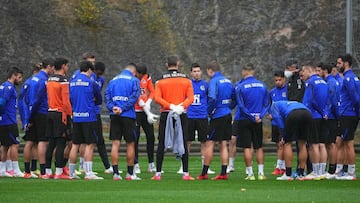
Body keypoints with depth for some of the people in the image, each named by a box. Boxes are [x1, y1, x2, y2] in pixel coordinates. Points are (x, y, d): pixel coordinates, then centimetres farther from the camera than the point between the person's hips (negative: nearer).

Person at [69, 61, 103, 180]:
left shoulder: (72, 82, 9)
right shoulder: (91, 83, -8)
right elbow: (99, 100, 3)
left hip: (76, 117, 6)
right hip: (88, 117, -6)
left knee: (75, 145, 11)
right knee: (90, 144, -4)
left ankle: (71, 172, 15)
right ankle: (88, 173, -10)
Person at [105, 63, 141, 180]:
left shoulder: (113, 80, 13)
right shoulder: (134, 81, 0)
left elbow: (107, 97, 3)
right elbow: (134, 97, -12)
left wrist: (112, 108, -8)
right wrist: (122, 109, -14)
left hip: (114, 116, 3)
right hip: (128, 115, -3)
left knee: (115, 143, 3)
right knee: (130, 144, 6)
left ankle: (115, 173, -2)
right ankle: (130, 173, 10)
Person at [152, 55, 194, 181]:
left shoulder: (160, 81, 3)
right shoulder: (186, 81, 4)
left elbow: (157, 98, -9)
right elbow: (190, 98, -7)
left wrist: (170, 106, -14)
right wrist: (181, 106, -16)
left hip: (165, 114, 0)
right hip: (182, 115, 0)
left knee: (161, 144, 5)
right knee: (183, 144, 5)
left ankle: (158, 173, 4)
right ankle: (185, 174, 4)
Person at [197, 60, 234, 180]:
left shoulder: (214, 81, -11)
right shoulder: (228, 81, 12)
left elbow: (212, 98, -23)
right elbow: (234, 98, 15)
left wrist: (209, 111, -10)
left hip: (217, 116, -7)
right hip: (227, 115, 7)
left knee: (210, 144, -1)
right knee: (223, 145, 8)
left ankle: (204, 173, 1)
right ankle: (223, 173, 5)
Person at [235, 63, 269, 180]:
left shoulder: (240, 87, -8)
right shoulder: (262, 85, 4)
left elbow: (241, 105, -12)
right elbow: (266, 104, 3)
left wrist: (252, 117, -9)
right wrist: (260, 116, -4)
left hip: (245, 120, -3)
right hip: (258, 122, 3)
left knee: (247, 147, 1)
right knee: (259, 147, 12)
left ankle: (250, 173, -1)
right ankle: (261, 173, 9)